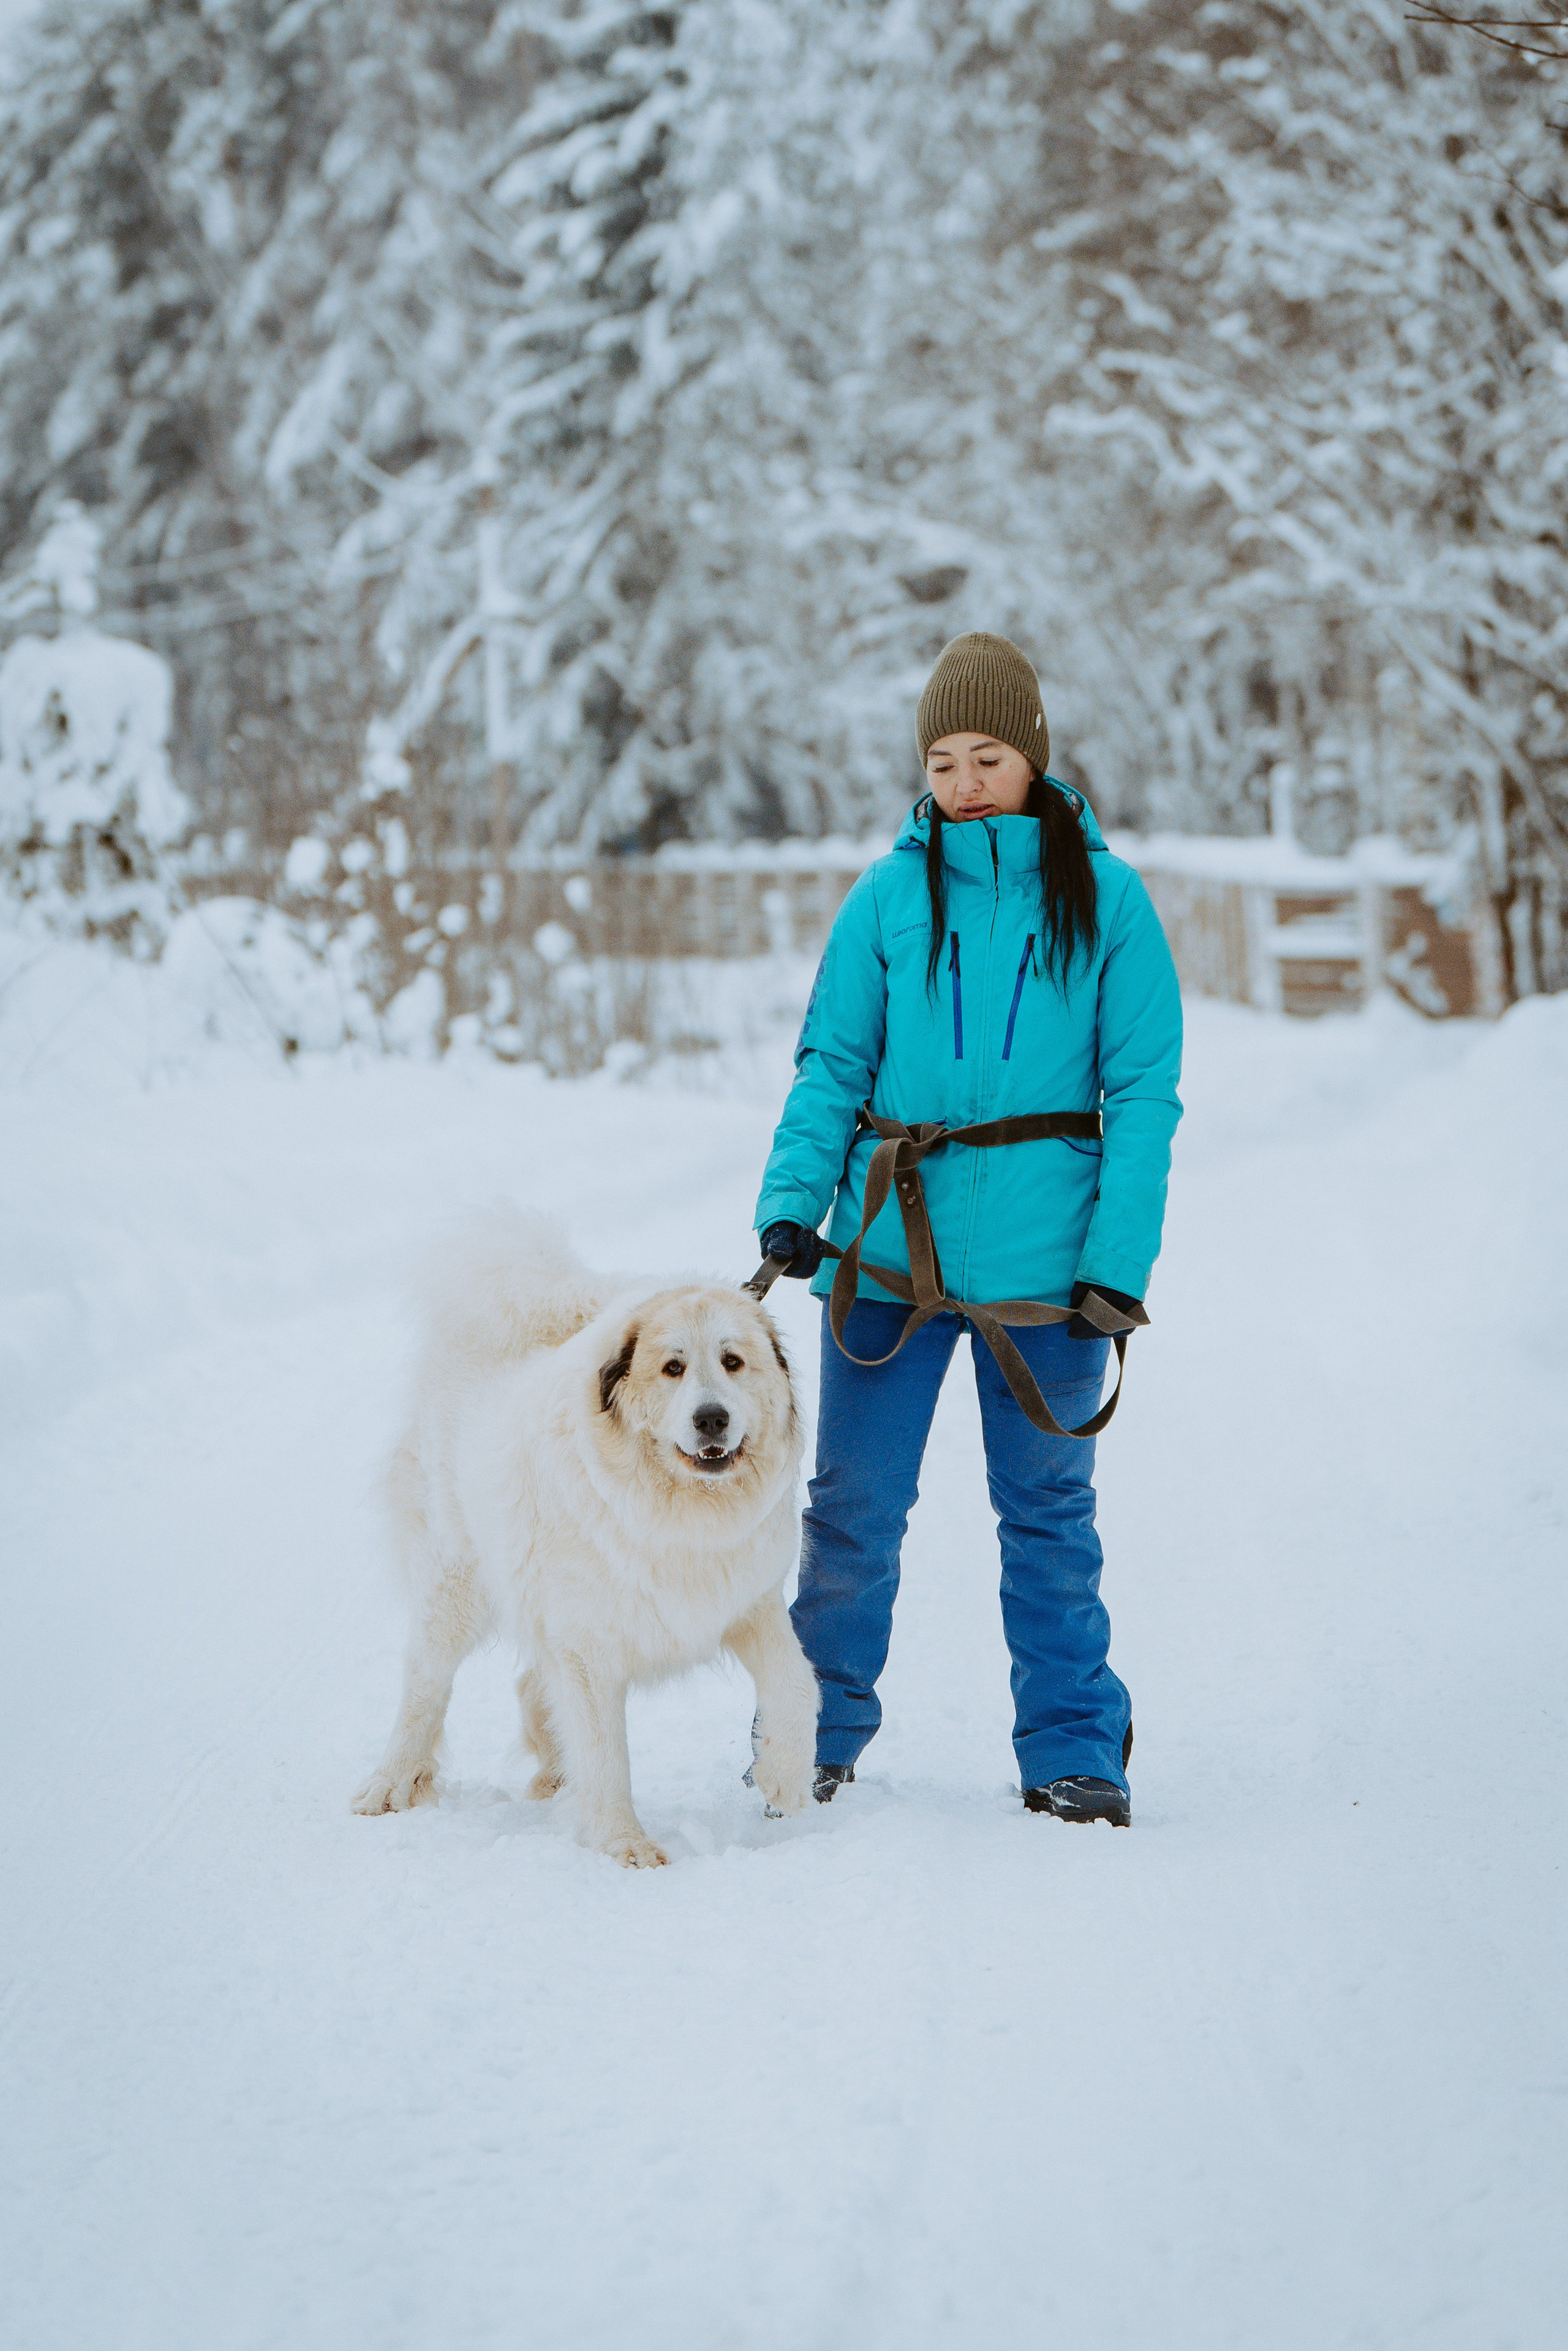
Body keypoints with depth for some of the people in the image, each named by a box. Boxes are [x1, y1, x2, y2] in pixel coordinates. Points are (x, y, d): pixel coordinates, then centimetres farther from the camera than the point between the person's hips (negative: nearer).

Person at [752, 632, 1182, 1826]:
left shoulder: (1105, 898, 2)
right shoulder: (888, 896, 5)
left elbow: (1144, 1092, 0)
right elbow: (833, 1067, 6)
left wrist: (1120, 1260, -9)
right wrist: (791, 1201, -10)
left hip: (1043, 1258, -1)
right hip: (889, 1245, 1)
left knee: (1048, 1507, 9)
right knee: (854, 1504, 5)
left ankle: (1073, 1748, 19)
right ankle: (820, 1733, 21)